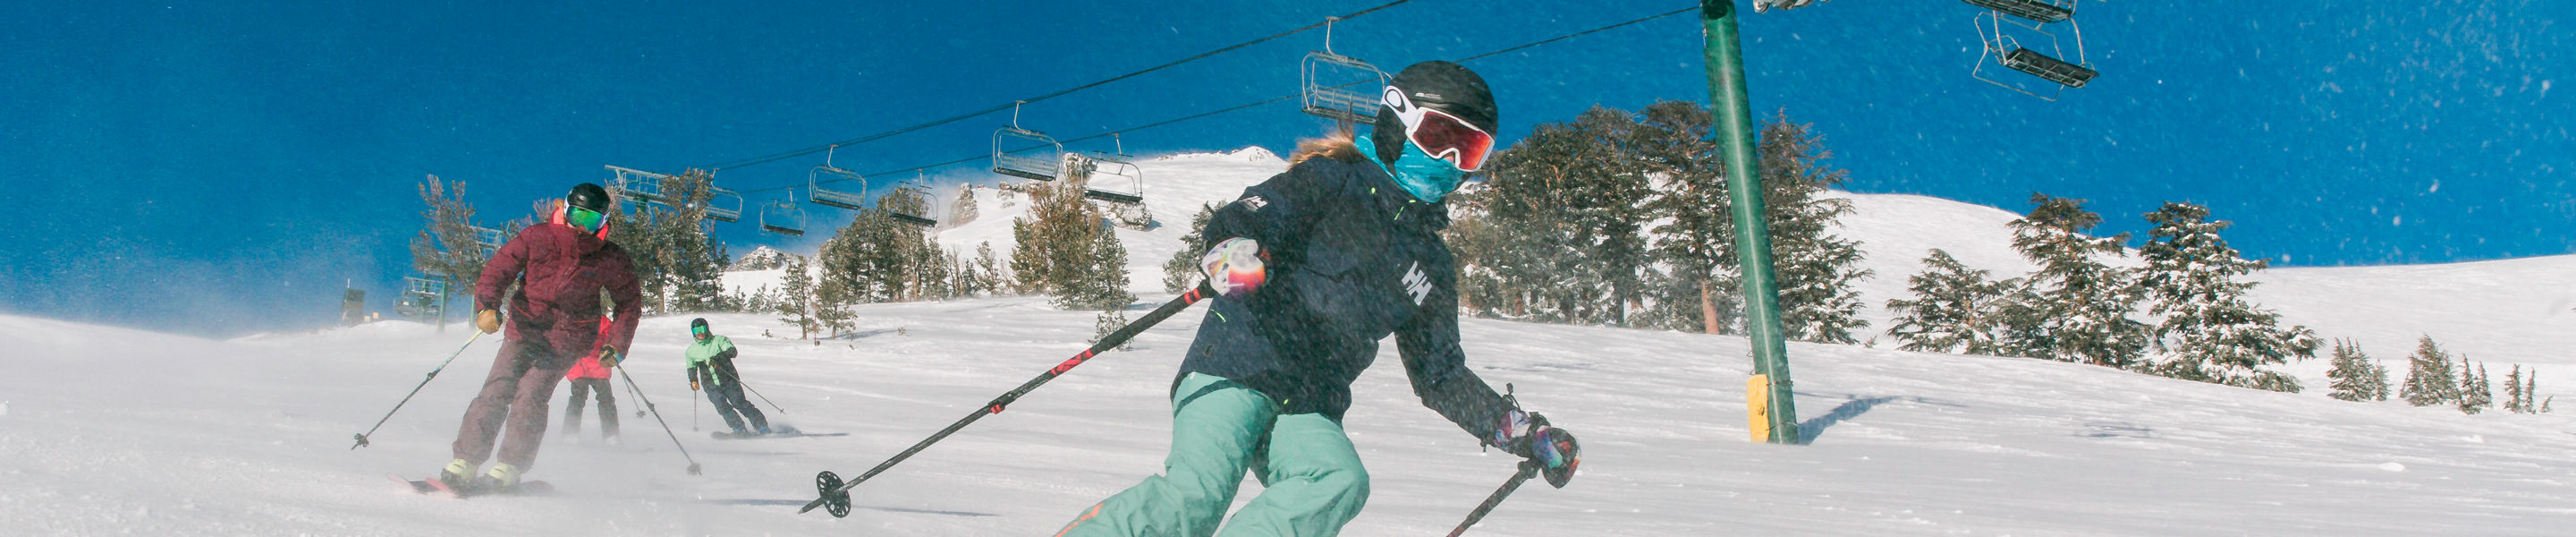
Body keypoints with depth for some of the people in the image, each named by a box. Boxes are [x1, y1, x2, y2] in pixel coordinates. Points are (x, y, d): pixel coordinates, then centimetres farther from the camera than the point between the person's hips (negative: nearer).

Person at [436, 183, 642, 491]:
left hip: (567, 340, -1)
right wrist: (487, 306, -22)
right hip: (525, 327, 1)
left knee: (530, 397, -19)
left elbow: (630, 304, 8)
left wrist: (615, 345, -1)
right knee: (498, 390, -14)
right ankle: (464, 463, -9)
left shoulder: (611, 260, -4)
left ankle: (510, 469, -13)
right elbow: (498, 271, -4)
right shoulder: (537, 238, -5)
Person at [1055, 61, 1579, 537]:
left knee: (1341, 483, -30)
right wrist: (1235, 251, -35)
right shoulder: (1333, 180, 6)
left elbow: (1441, 376, 30)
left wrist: (1525, 433, 23)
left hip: (1309, 412, 5)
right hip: (1235, 370, -5)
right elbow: (1240, 221, -10)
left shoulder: (1432, 264, 23)